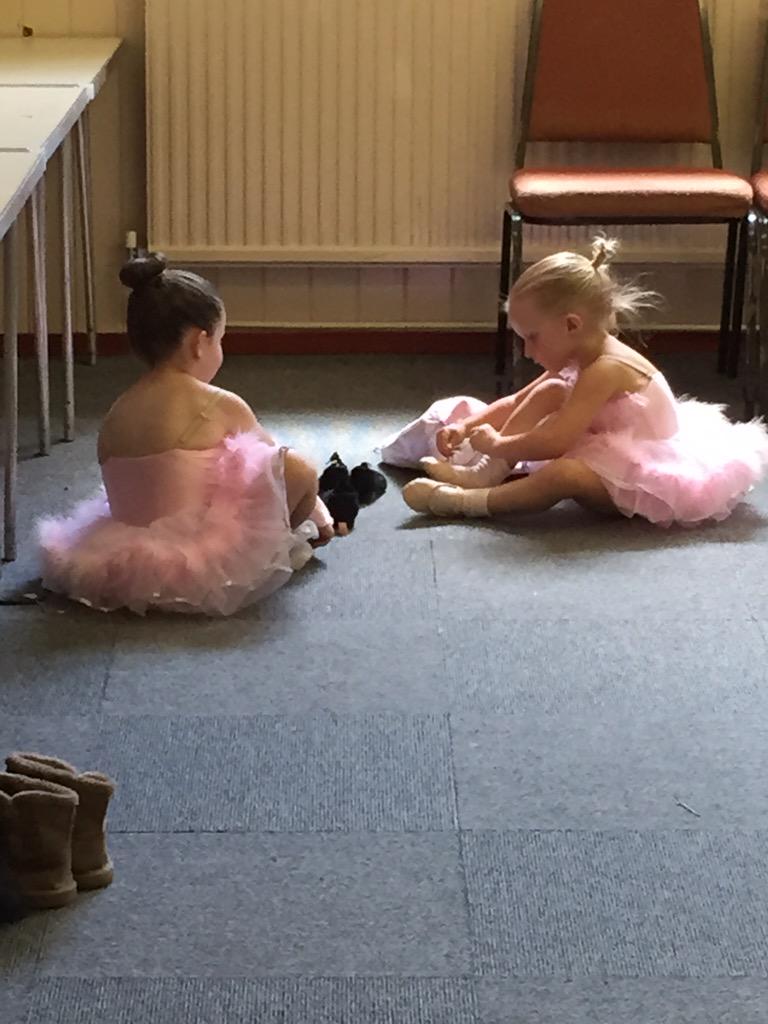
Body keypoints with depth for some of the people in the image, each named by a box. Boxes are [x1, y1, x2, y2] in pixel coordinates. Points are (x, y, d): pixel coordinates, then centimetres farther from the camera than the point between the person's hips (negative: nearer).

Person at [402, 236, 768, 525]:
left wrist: (496, 444, -17)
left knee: (564, 474, -37)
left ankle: (469, 501, -28)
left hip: (653, 480, -10)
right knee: (549, 391, 1)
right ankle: (484, 475, -8)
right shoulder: (582, 357, 4)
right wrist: (466, 426, 1)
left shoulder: (605, 369, -26)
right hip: (622, 453, 10)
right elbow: (516, 403, 12)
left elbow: (553, 442, -31)